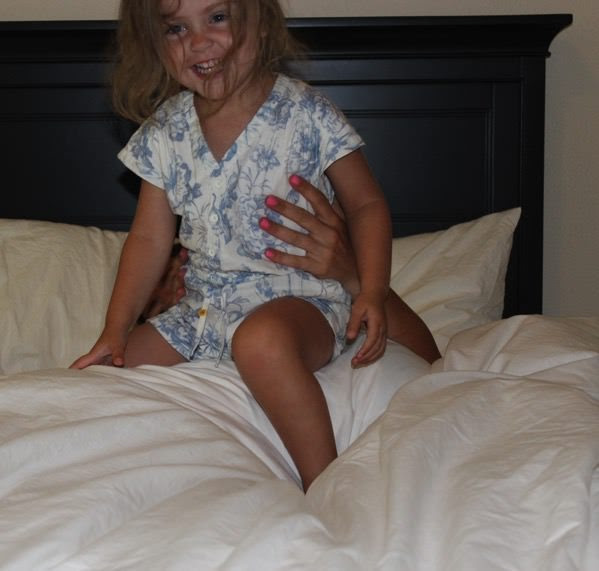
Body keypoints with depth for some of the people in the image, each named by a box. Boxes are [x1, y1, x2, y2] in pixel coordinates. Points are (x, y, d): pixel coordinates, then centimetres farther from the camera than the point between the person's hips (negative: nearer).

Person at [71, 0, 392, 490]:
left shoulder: (306, 113, -7)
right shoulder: (164, 134, 5)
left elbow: (366, 205, -2)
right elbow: (150, 238, 10)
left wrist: (372, 294, -16)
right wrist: (116, 330, 2)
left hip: (299, 297, -6)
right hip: (205, 307, 6)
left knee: (262, 338, -38)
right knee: (110, 371, -5)